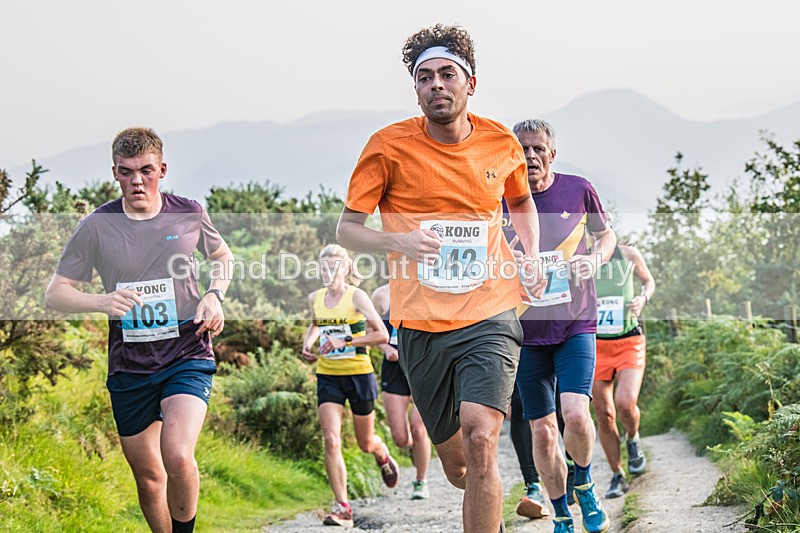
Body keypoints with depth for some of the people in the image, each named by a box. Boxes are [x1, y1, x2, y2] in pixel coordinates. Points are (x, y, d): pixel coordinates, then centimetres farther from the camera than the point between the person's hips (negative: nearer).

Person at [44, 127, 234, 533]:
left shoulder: (189, 214, -2)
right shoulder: (96, 226, -5)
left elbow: (223, 257, 19)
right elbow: (54, 293, -2)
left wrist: (214, 296, -1)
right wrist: (102, 302, -22)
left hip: (187, 353, -2)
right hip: (129, 364, 2)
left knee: (177, 457, -24)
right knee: (148, 477, 11)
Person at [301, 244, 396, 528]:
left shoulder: (356, 296, -10)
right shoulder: (315, 298, 5)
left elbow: (382, 335, -16)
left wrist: (345, 341, -23)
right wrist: (308, 344, 9)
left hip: (358, 374, -3)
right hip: (328, 377, 3)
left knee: (365, 443, 12)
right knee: (331, 440, -14)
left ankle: (383, 456, 50)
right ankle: (342, 507, -12)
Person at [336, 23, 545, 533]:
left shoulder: (501, 143, 3)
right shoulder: (390, 146, -5)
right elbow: (346, 229, -2)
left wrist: (533, 259, 6)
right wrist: (398, 241, -22)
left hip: (490, 317, 0)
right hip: (421, 325, 0)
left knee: (480, 441, -23)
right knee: (456, 463, 11)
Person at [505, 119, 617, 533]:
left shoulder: (578, 190, 0)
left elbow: (606, 234, 16)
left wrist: (595, 259, -5)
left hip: (576, 325, -1)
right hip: (527, 331, 1)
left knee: (575, 413, -19)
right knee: (542, 430, 2)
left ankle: (584, 485, 11)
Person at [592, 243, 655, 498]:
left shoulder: (628, 254, 0)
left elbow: (648, 281, 17)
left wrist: (644, 298, -4)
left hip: (629, 343, -1)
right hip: (596, 345, 1)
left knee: (625, 403, -22)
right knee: (604, 415, 1)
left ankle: (633, 441, 12)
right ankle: (617, 477, 17)